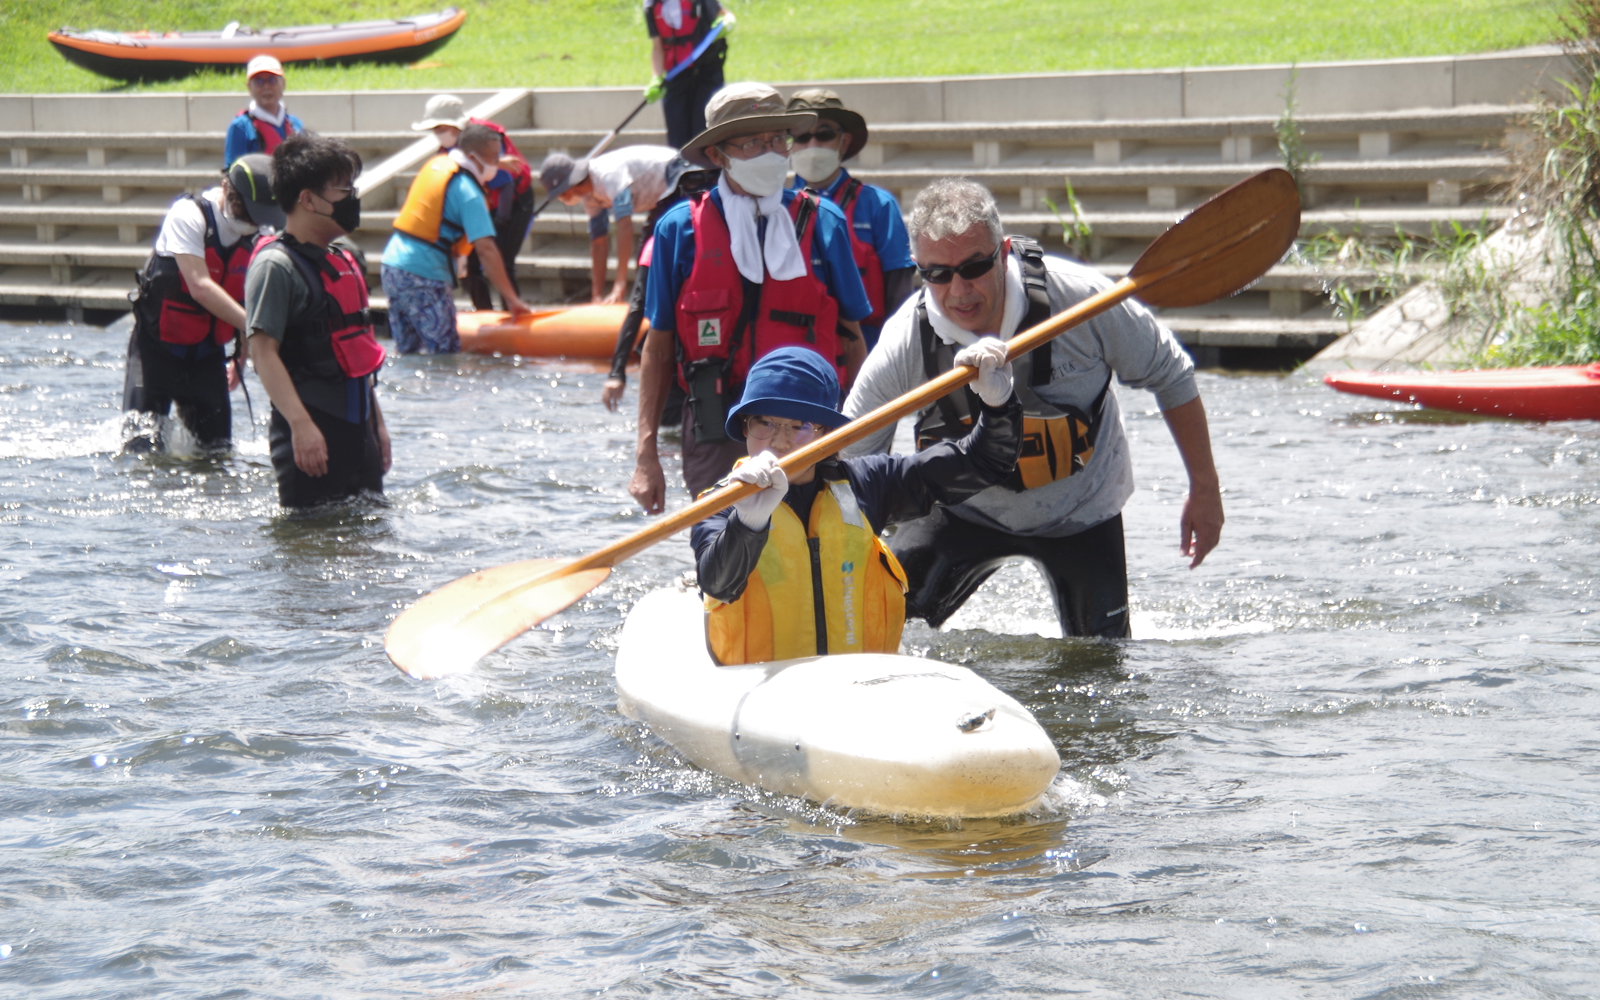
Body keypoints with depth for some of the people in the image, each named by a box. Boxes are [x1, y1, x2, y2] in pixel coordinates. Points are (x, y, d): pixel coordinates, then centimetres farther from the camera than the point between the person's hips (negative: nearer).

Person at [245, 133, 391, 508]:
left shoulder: (342, 261, 16)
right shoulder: (275, 266, -13)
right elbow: (263, 351, -19)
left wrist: (377, 422, 23)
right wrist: (301, 425, -27)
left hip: (355, 427, 9)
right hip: (312, 431, -9)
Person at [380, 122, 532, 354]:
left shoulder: (436, 164, 10)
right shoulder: (467, 192, -14)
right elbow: (486, 249, -19)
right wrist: (511, 299, -16)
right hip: (422, 279, -9)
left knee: (405, 351, 13)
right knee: (445, 353, -7)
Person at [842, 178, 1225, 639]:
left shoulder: (1078, 297, -27)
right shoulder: (902, 348, -26)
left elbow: (1169, 376, -11)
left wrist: (1204, 488, -7)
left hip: (1080, 512, 0)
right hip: (967, 511, 0)